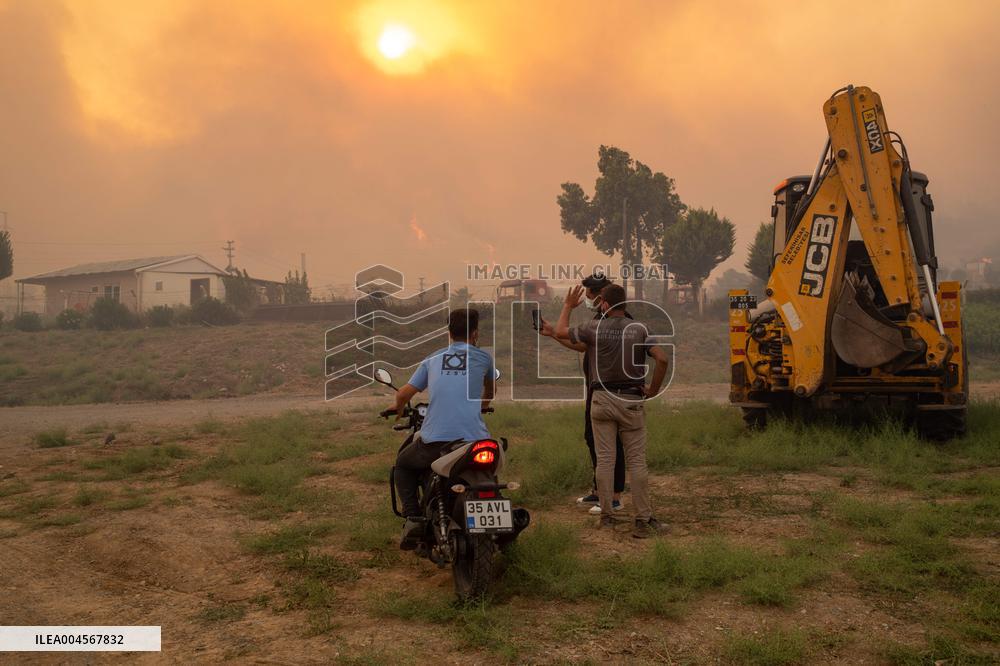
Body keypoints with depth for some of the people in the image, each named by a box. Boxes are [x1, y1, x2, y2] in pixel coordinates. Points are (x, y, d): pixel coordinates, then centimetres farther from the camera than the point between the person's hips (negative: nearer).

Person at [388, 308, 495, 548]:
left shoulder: (433, 359, 16)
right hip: (474, 438, 0)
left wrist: (399, 408, 36)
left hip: (435, 440, 0)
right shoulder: (483, 357, 14)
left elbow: (403, 394, 11)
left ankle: (413, 516, 8)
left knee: (403, 464, 29)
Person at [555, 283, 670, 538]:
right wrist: (653, 390, 1)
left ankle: (606, 516, 12)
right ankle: (643, 519, 2)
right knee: (636, 461, 3)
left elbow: (560, 332, 10)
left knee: (604, 459, 7)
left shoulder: (594, 328, -3)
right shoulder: (639, 329, -2)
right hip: (631, 400, 0)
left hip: (602, 400, 0)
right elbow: (662, 359, -11)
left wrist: (568, 306, 26)